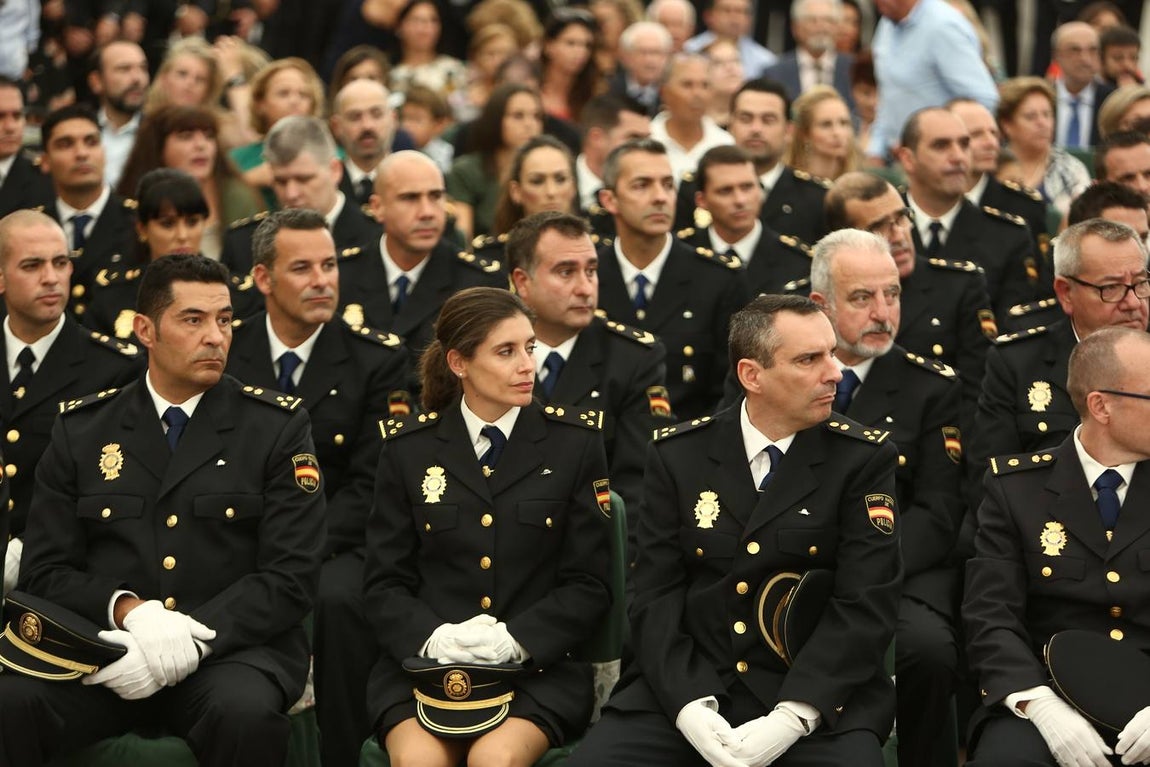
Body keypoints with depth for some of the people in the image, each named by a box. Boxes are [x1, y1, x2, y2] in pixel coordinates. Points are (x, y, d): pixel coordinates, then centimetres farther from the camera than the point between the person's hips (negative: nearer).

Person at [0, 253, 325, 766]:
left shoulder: (277, 427, 6)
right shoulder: (81, 430, 12)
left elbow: (290, 576, -2)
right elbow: (45, 571, 7)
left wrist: (190, 641, -16)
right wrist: (127, 610, -14)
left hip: (232, 648, -1)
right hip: (104, 644, 1)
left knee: (247, 713, -36)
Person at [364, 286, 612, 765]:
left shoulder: (575, 441, 7)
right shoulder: (408, 449, 9)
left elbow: (588, 584, 4)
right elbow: (384, 582, 8)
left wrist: (513, 640, -12)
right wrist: (434, 637, -13)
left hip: (537, 667, 0)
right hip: (424, 664, 0)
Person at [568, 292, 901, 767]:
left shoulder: (863, 459, -1)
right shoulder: (677, 456, 5)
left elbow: (866, 604, -8)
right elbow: (657, 596, 1)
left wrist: (790, 718, -18)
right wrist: (689, 706, -16)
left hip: (817, 697, -2)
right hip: (686, 686, 2)